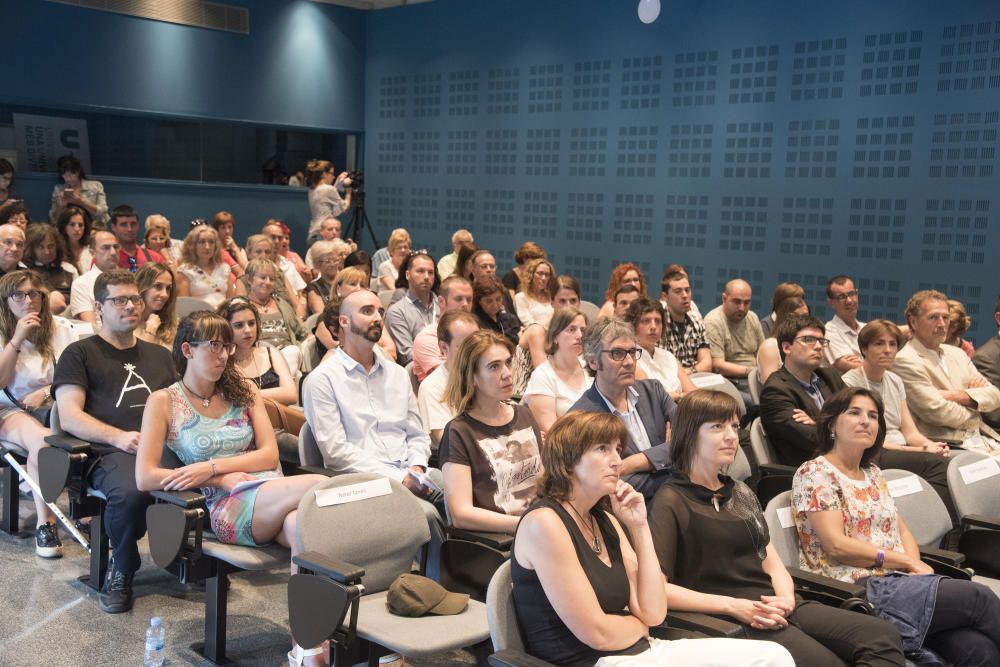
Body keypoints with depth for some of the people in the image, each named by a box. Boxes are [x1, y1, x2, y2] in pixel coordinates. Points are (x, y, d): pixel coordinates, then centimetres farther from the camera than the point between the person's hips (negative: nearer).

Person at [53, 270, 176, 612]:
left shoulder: (159, 355, 31)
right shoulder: (80, 353, 16)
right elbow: (69, 417, 2)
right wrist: (118, 437, -14)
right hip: (110, 452, -4)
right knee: (130, 492, -39)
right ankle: (120, 573, -10)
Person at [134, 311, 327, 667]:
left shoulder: (243, 392, 20)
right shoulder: (164, 402, 8)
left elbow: (270, 454, 9)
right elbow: (145, 477, -2)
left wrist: (211, 467, -6)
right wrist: (221, 479, -6)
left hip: (274, 494, 4)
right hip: (227, 508, -3)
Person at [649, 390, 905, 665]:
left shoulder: (741, 493, 22)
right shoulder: (671, 502, -3)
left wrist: (786, 598, -3)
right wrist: (733, 606, -16)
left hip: (778, 609, 8)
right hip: (729, 623, -8)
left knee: (884, 636, -12)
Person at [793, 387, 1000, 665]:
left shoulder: (873, 474, 21)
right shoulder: (814, 473, -4)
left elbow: (903, 531, 17)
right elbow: (837, 546, -12)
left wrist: (915, 567, -6)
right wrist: (907, 562, -9)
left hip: (898, 582, 7)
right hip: (860, 588, -7)